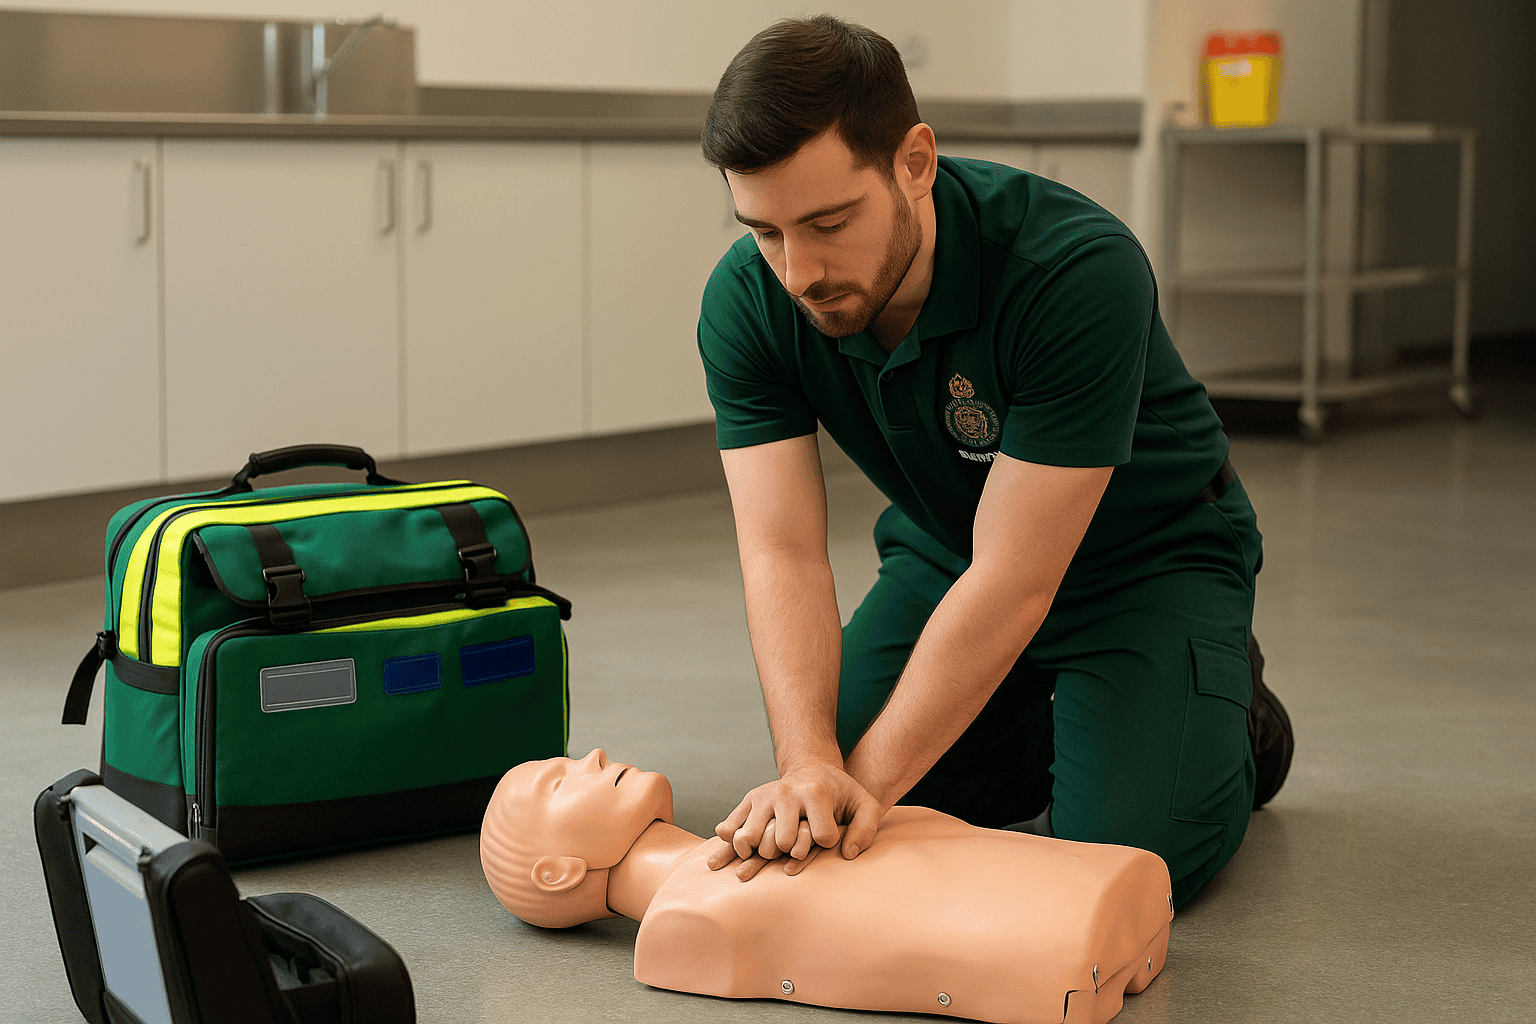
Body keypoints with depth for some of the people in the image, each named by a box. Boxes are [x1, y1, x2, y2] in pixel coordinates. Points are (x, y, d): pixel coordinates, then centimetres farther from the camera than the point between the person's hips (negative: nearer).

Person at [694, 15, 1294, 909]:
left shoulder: (1078, 272, -37)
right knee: (816, 828, -6)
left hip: (1146, 557, -4)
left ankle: (1229, 711, 13)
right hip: (942, 554, 5)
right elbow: (784, 553, -24)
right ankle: (1038, 727, 20)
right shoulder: (747, 301, -21)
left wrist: (869, 778, -35)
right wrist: (810, 766, -40)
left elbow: (1013, 582, -35)